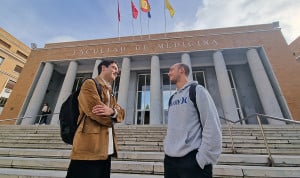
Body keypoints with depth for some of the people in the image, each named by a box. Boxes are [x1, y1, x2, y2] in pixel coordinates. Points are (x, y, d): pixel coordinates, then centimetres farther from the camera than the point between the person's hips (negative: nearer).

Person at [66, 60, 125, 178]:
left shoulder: (110, 92, 22)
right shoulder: (89, 83, -3)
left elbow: (121, 112, 9)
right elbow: (94, 109, -18)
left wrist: (112, 111, -14)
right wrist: (111, 120, 0)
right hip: (89, 146, -8)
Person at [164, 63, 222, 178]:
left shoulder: (197, 90, -6)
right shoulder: (172, 98, 14)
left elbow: (212, 126, -13)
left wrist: (203, 158, -16)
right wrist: (167, 146, 9)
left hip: (191, 158, -6)